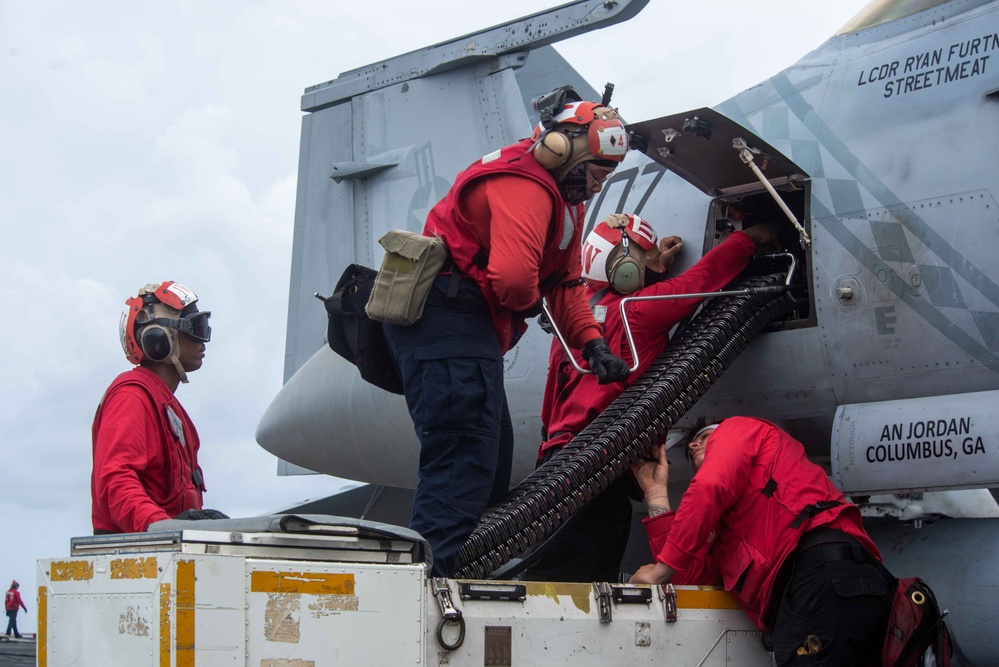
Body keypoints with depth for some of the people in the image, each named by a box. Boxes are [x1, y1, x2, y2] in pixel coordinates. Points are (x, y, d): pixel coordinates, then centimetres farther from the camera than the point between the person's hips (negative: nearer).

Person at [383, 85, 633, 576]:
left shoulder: (563, 197, 19)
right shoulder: (524, 186, -17)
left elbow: (565, 282, 18)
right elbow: (513, 278, -32)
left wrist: (594, 346, 5)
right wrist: (529, 302, -8)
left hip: (462, 327, 11)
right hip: (448, 318, -11)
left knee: (491, 457, 12)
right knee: (465, 456, -18)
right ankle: (430, 569, -23)